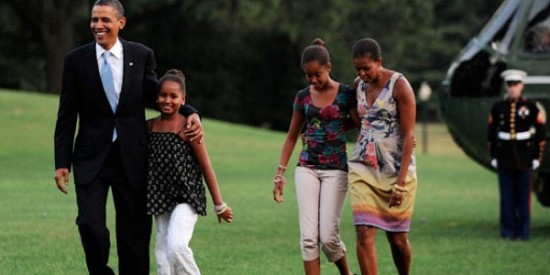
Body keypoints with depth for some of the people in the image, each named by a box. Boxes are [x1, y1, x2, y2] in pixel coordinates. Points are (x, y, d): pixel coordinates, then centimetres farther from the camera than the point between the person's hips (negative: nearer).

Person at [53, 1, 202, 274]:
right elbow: (67, 116, 1)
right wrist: (62, 163, -2)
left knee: (134, 231, 5)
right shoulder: (76, 60, -1)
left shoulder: (141, 55, 1)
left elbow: (154, 96, 12)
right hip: (92, 158, -1)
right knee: (90, 224, -13)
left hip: (131, 158, 1)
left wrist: (190, 113, -6)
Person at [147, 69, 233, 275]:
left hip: (186, 197, -6)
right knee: (163, 251, 5)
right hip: (161, 199, 6)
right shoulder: (150, 126, 5)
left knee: (176, 246, -21)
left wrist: (219, 204, -3)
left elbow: (206, 167, -6)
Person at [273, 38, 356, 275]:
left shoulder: (346, 95, -2)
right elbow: (292, 136, 15)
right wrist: (280, 172, 11)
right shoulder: (303, 97, 8)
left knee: (328, 236, -9)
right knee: (309, 236, -5)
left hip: (336, 169, -3)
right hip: (307, 168, 3)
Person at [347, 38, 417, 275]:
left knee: (397, 238, 6)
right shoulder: (358, 85, 7)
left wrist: (401, 182, -19)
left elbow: (409, 136, -14)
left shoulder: (399, 86, -11)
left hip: (397, 170, -4)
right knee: (364, 234, -11)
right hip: (363, 168, 4)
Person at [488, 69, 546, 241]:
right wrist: (493, 157, 4)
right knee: (507, 197, 2)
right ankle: (508, 231, 8)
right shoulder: (498, 108, 5)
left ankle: (523, 232, 8)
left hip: (524, 159, -1)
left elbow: (540, 134, 2)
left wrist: (537, 157, -1)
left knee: (524, 196, 1)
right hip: (505, 159, 1)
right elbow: (491, 134, 9)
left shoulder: (530, 107, 1)